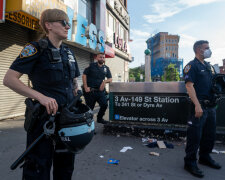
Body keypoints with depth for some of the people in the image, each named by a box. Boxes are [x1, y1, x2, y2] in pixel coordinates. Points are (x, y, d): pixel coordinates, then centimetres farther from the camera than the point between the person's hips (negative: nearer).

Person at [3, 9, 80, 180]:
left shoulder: (68, 52, 11)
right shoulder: (36, 49, -9)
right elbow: (9, 79, -15)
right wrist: (41, 97, -25)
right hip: (44, 116, -6)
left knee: (66, 166, 19)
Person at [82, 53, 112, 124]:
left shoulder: (106, 68, 11)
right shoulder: (91, 65, 1)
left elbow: (110, 79, 11)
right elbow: (84, 75, -3)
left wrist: (104, 81, -11)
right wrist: (85, 87, -11)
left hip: (100, 91, 3)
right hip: (90, 91, -3)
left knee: (104, 105, -6)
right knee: (89, 107, 4)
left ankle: (99, 118, 18)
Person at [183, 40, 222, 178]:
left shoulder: (209, 66, 18)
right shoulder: (192, 66, -8)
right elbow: (189, 85, -18)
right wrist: (197, 105, -25)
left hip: (211, 106, 9)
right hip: (200, 106, -8)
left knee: (210, 134, 18)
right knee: (195, 135, -2)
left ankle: (205, 157, 35)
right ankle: (190, 162, 10)